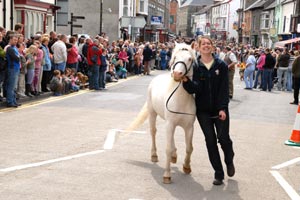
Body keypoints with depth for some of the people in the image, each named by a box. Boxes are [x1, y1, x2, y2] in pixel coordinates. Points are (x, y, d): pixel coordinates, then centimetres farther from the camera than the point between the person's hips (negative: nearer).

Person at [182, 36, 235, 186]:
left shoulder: (221, 65, -2)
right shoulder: (195, 67, -1)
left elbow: (224, 89, -6)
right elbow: (195, 89, -12)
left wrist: (222, 108, -14)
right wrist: (186, 81, -31)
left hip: (219, 109, -1)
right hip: (203, 110, 1)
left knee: (223, 138, -4)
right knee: (210, 141, 2)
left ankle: (229, 161, 29)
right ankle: (218, 173, 14)